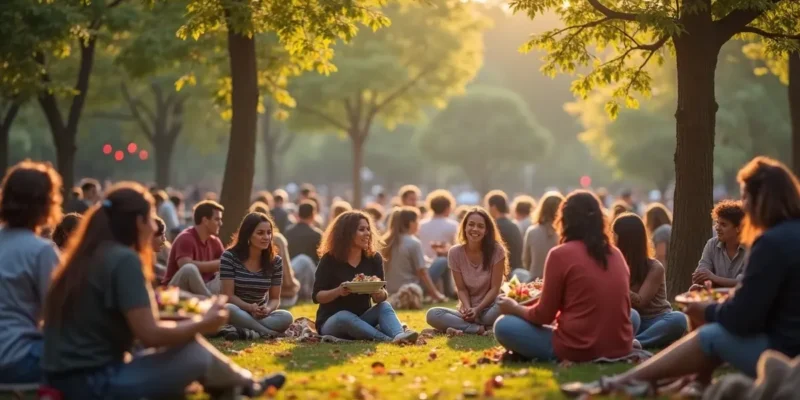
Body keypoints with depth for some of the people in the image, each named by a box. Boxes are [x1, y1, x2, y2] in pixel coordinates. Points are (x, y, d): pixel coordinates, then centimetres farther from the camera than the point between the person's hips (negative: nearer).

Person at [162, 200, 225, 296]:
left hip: (201, 290, 7)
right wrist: (217, 264, -23)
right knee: (190, 269, -35)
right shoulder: (185, 238, -15)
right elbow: (186, 265, -30)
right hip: (176, 292, -7)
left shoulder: (214, 241, 9)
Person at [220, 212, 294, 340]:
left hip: (259, 315, 3)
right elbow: (228, 295, -13)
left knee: (286, 317, -29)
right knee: (229, 309, -40)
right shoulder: (229, 257, -9)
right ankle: (270, 333, -31)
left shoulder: (275, 261, 1)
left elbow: (275, 298, 3)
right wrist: (250, 308, -31)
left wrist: (268, 309, -22)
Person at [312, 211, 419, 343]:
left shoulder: (374, 258, 1)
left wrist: (379, 294, -29)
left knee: (385, 306, -24)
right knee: (344, 317, -36)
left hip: (362, 319, 3)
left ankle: (399, 335, -57)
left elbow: (381, 296, -3)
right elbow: (316, 296, -10)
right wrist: (338, 291, -30)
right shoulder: (329, 260, -8)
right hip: (331, 322, -3)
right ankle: (388, 339, -54)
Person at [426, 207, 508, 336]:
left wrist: (478, 309, -20)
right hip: (468, 308, 2)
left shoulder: (496, 250, -11)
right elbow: (461, 288, -2)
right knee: (432, 315, -25)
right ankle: (479, 328, -32)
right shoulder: (455, 252, -5)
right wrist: (468, 309, -21)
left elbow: (495, 288, -9)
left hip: (489, 307, -2)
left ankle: (461, 327, -26)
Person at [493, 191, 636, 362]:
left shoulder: (560, 254, -7)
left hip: (576, 350, -3)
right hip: (620, 348, 3)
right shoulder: (616, 254, 8)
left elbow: (544, 316, -3)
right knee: (633, 316, 35)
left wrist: (514, 308, 17)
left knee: (503, 326, 7)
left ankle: (561, 357, 4)